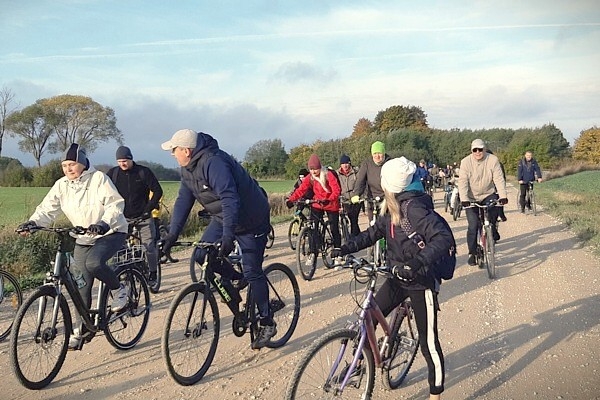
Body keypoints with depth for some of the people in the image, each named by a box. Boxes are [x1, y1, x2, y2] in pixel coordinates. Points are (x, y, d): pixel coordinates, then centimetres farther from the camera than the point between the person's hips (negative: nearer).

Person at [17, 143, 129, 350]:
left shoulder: (99, 179, -14)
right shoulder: (62, 185, 1)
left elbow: (115, 204, -22)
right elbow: (48, 208, -3)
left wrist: (104, 223, -39)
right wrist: (33, 222, -22)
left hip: (111, 232, -5)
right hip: (84, 239, 6)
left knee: (94, 262, -34)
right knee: (82, 286, 4)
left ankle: (118, 289, -6)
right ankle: (79, 329, 16)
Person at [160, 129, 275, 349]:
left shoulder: (213, 163, -29)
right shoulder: (188, 169, 0)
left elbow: (230, 199, -37)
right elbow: (183, 201, 3)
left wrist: (228, 236, -43)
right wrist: (172, 234, -3)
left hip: (251, 219, -9)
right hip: (222, 217, 9)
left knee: (252, 272, -6)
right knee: (202, 254, -5)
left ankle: (267, 324, 8)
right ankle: (236, 279, 20)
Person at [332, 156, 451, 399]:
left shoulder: (415, 208, -22)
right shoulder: (395, 208, 5)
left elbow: (444, 238, -32)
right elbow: (374, 232, 9)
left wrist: (419, 261, -46)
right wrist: (346, 248, -3)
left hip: (420, 283, -8)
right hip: (398, 278, 8)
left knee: (428, 343, 4)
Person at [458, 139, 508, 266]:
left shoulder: (493, 160, -10)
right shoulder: (466, 162, -12)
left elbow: (499, 179, -16)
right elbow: (462, 182, -19)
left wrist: (503, 196, -29)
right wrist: (464, 199, -32)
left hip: (488, 195, 1)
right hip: (472, 198, -1)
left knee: (494, 210, -26)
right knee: (473, 225, -8)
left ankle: (493, 230, 6)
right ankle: (472, 253, 4)